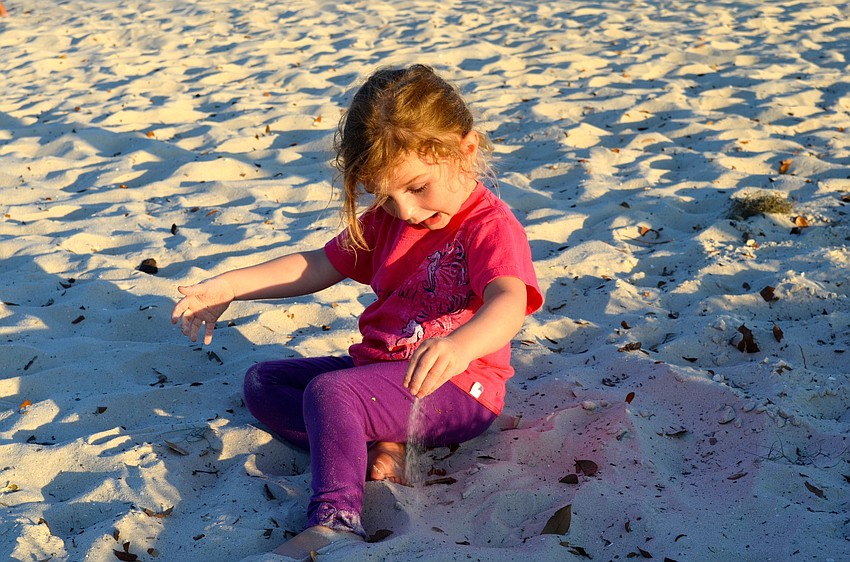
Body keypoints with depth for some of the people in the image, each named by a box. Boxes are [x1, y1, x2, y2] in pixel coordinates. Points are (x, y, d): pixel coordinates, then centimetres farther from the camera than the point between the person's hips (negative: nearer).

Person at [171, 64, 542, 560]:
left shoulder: (490, 227, -17)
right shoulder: (385, 221, 10)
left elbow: (509, 303, -37)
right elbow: (317, 266, 15)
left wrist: (458, 345, -60)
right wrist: (230, 286, 3)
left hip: (456, 390, -10)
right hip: (377, 368, 10)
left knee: (329, 391, -31)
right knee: (262, 381, 4)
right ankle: (377, 448, -16)